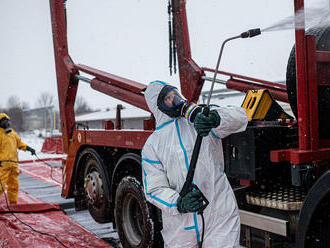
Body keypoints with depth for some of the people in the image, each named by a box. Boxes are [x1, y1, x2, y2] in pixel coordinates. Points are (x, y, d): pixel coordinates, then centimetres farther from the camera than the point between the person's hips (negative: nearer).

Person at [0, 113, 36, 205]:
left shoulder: (12, 132, 18)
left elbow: (19, 143, 26)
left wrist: (29, 148, 14)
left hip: (14, 163, 6)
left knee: (13, 184, 10)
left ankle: (13, 203, 18)